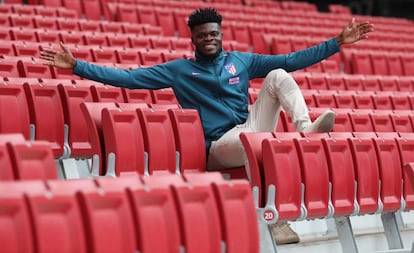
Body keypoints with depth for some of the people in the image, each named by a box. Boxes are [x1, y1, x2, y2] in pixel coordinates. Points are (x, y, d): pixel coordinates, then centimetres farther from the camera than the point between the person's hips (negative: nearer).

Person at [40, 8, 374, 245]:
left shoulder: (242, 61, 14)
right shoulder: (178, 70, 7)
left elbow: (292, 61, 11)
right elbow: (127, 78, 2)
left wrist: (338, 42, 4)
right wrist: (76, 66, -6)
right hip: (217, 148, -4)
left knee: (278, 75, -13)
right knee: (259, 142, -40)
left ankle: (306, 130, -33)